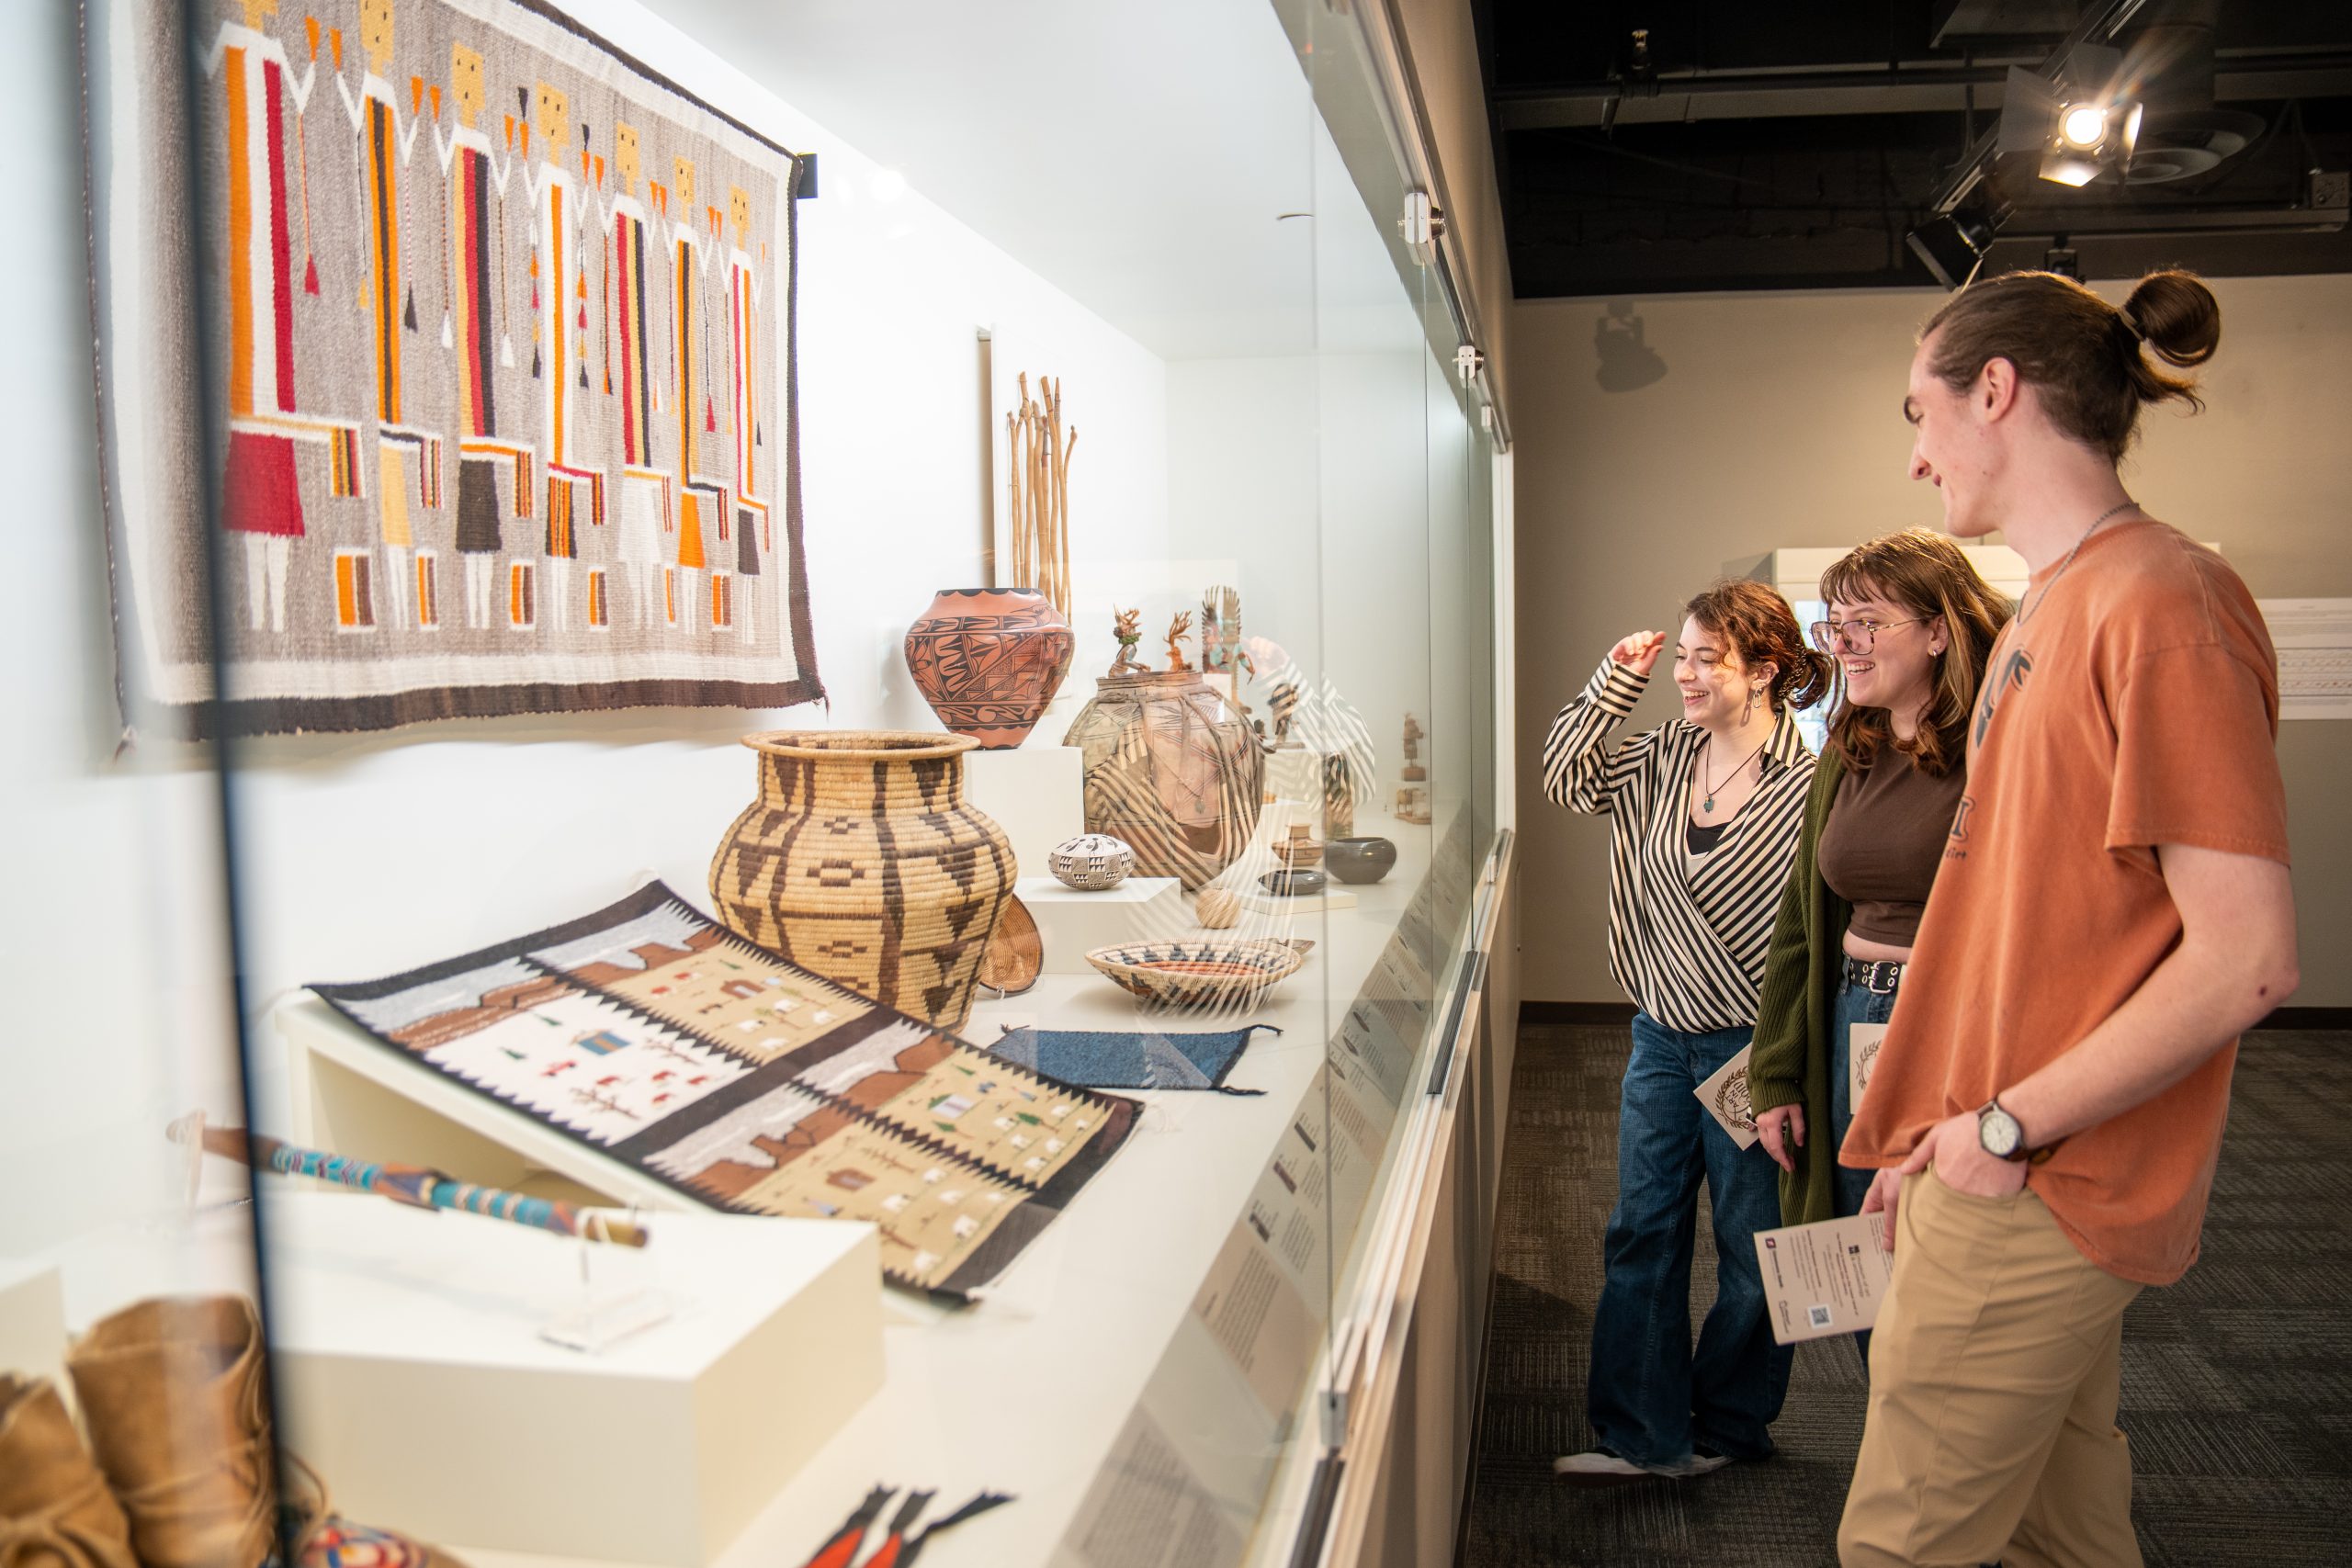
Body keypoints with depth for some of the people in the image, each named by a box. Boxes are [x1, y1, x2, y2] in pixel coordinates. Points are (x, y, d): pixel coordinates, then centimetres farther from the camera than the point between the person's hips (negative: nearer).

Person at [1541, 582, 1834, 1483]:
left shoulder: (1807, 786, -17)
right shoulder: (1668, 756, 2)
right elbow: (1568, 780, 8)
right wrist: (1615, 681, 0)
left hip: (1749, 1046, -6)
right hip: (1661, 1036, 7)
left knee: (1751, 1249, 12)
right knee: (1642, 1232, 12)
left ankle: (1727, 1430, 32)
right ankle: (1646, 1436, 25)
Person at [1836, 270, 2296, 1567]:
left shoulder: (2161, 604, -17)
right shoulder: (2050, 609, 13)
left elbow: (2245, 960, -22)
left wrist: (2008, 1127, -15)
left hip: (2044, 1195, -9)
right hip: (2008, 1170, 9)